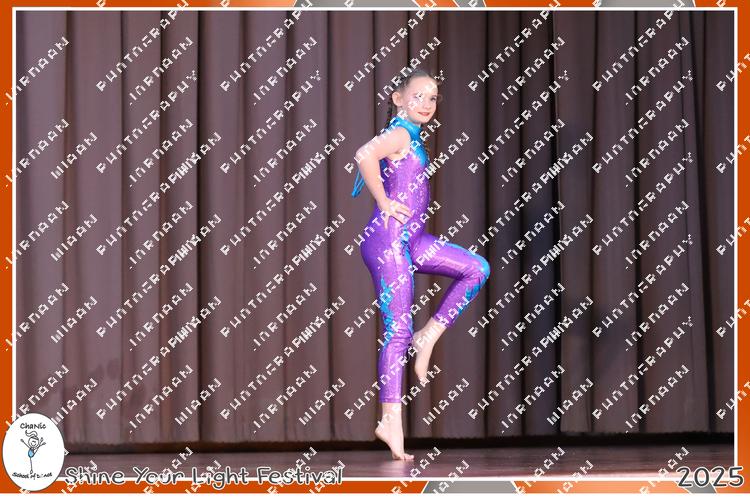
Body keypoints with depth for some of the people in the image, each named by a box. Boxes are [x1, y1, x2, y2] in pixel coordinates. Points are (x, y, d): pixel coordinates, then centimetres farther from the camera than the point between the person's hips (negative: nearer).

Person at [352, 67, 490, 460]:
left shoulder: (412, 135, 16)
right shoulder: (399, 133, -13)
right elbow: (365, 154, -34)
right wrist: (383, 202, -22)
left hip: (412, 239, 9)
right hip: (389, 239, -9)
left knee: (477, 269, 4)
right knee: (397, 331, -8)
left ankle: (427, 337, 6)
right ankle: (391, 421, -3)